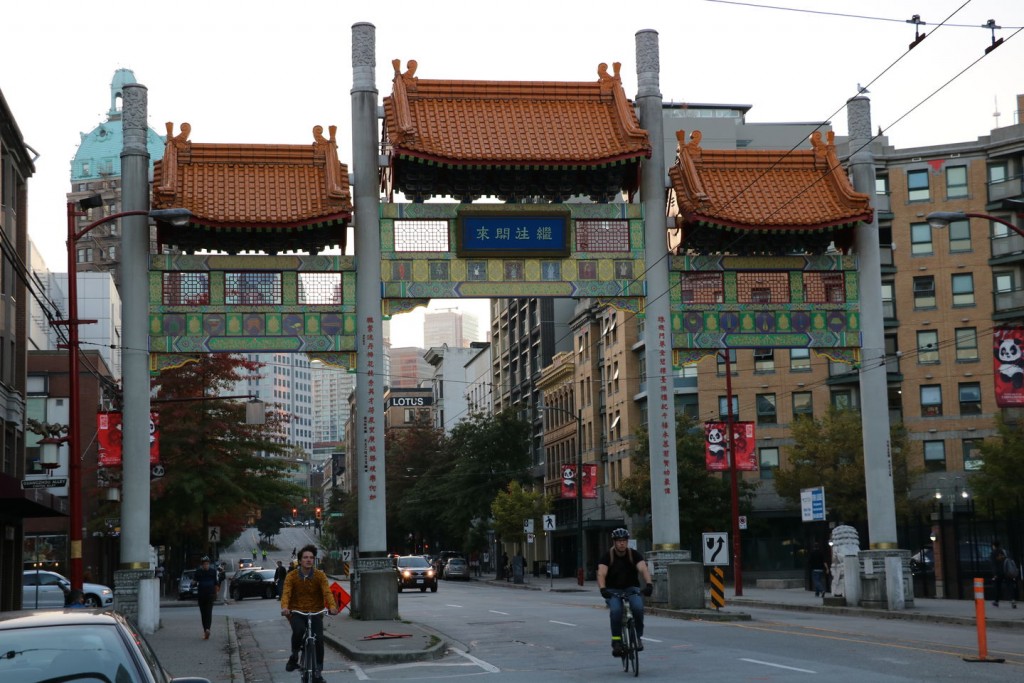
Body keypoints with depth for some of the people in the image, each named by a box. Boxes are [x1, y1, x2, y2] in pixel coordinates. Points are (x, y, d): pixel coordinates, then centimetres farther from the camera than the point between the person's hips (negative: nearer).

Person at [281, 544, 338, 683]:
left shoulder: (320, 576, -3)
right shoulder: (291, 576, -4)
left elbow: (327, 592, -16)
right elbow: (286, 593, -16)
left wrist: (332, 606, -35)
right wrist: (284, 607, -37)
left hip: (315, 612, 1)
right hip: (296, 612, -1)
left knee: (319, 639, -15)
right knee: (299, 630, -32)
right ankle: (294, 655, -4)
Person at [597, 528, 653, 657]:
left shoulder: (634, 555, -7)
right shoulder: (607, 556, -9)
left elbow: (643, 569, -23)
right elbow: (601, 574, -23)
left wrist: (649, 584, -42)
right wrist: (602, 588, -43)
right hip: (613, 591, -1)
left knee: (638, 607, -29)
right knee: (615, 610, -31)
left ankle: (638, 637, -9)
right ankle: (616, 641, -18)